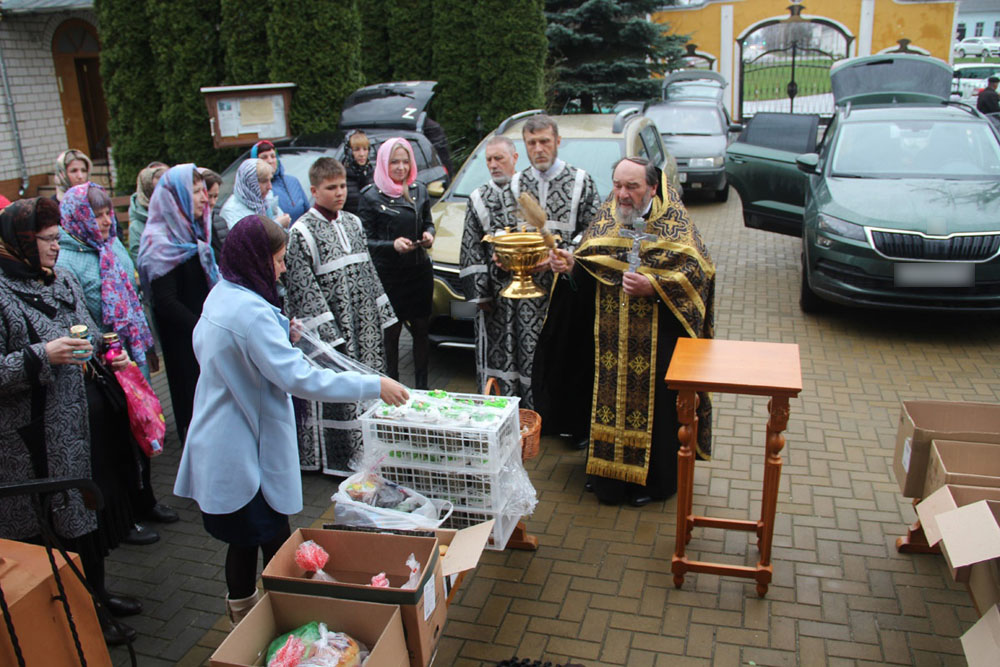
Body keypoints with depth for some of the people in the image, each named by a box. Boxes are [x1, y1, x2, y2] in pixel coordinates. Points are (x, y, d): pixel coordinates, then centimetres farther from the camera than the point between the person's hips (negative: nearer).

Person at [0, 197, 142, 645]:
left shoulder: (62, 280, 9)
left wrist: (111, 356, 5)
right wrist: (43, 356, -27)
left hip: (92, 421, 8)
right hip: (45, 438, -8)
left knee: (96, 513, 19)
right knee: (69, 524, 5)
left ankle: (97, 595, 38)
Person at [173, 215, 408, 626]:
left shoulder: (221, 297, 6)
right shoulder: (249, 310, -24)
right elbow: (298, 378, -30)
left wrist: (282, 337, 7)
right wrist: (374, 386, -27)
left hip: (222, 448, 10)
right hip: (245, 452, -10)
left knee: (245, 541, 21)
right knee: (275, 544, 3)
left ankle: (243, 621, 36)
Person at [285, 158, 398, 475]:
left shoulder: (352, 222, 13)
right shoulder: (303, 231, -8)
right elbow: (303, 285, -13)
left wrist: (382, 312, 14)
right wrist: (327, 331, -18)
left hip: (363, 322, 7)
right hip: (331, 324, -7)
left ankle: (364, 447, 27)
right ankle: (335, 458, 12)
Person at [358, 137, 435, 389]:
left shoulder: (419, 191, 7)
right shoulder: (371, 196, -6)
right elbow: (365, 241, -6)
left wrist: (429, 234, -4)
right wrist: (392, 245, -22)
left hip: (420, 272, 4)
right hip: (387, 276, -4)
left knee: (421, 330, 11)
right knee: (391, 332, 4)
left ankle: (421, 386, 25)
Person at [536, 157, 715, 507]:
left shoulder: (674, 221, -5)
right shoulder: (605, 219, 7)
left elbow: (696, 271, -11)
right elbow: (586, 268, 9)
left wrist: (652, 286, -23)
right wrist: (570, 265, -13)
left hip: (657, 337, -3)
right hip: (610, 337, 4)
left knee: (652, 404, 2)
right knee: (608, 397, 9)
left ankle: (652, 478, 19)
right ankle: (609, 472, 25)